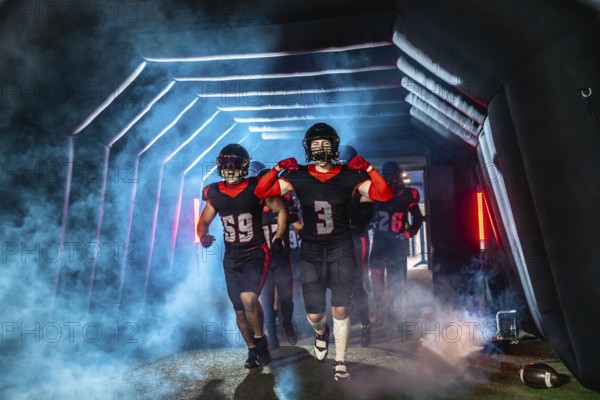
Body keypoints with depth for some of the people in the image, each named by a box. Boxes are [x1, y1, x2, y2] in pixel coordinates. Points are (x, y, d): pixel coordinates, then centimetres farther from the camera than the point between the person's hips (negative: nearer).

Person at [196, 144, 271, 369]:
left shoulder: (256, 187, -10)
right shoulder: (215, 193, 0)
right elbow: (204, 222, 10)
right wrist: (203, 236, -11)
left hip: (256, 253, -4)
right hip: (232, 257, 4)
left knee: (248, 298, -25)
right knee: (239, 309, 10)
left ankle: (260, 339, 3)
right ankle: (253, 350, 31)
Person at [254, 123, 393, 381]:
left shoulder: (348, 176, -4)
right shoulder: (298, 177, -2)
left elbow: (384, 195, -8)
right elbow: (261, 192, -4)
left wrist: (367, 169, -17)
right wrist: (278, 169, -15)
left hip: (341, 248, 0)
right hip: (311, 250, 1)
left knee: (340, 310, 3)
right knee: (314, 314, 2)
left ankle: (340, 362, 25)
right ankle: (321, 332, 41)